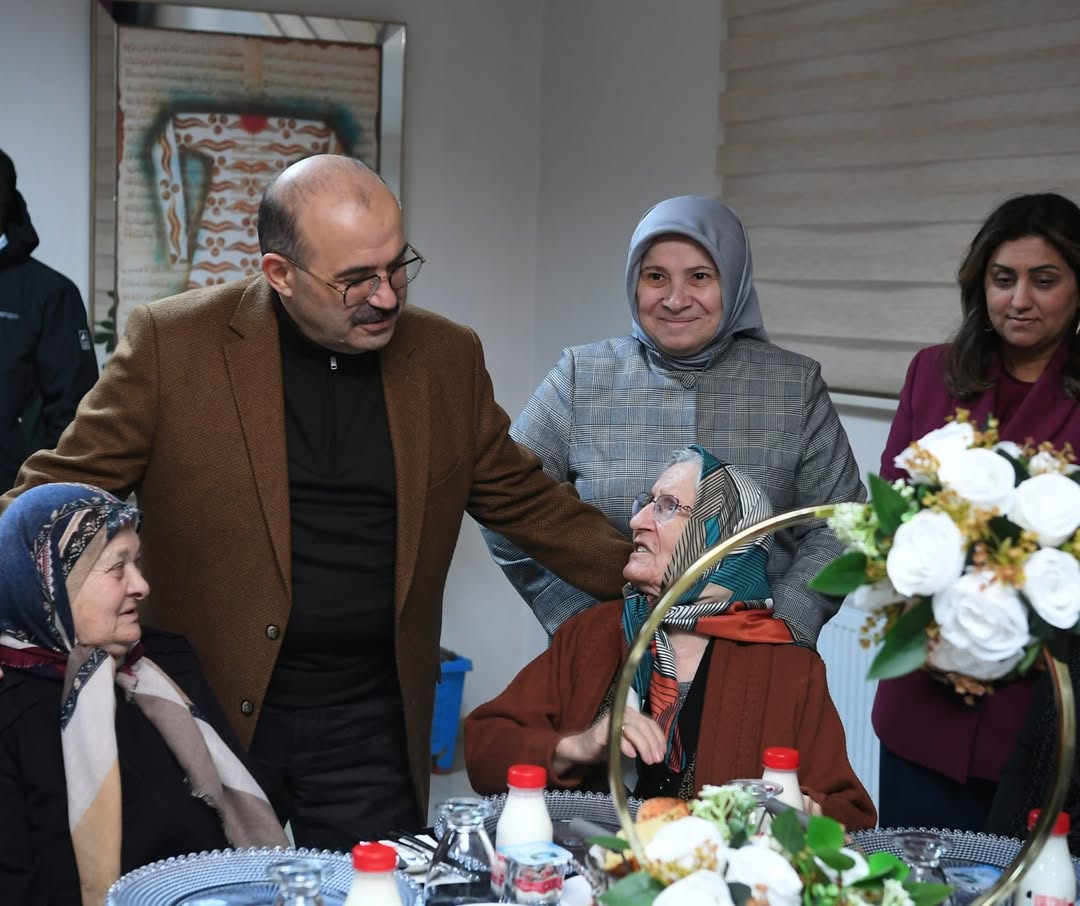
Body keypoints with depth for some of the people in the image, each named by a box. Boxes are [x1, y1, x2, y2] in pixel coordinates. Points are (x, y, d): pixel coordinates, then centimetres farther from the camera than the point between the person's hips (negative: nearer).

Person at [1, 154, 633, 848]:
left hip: (370, 733, 2)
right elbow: (65, 491, -1)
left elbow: (523, 499, 14)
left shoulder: (448, 357, 5)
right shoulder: (172, 342, -5)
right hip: (206, 715, -2)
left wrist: (638, 572, 3)